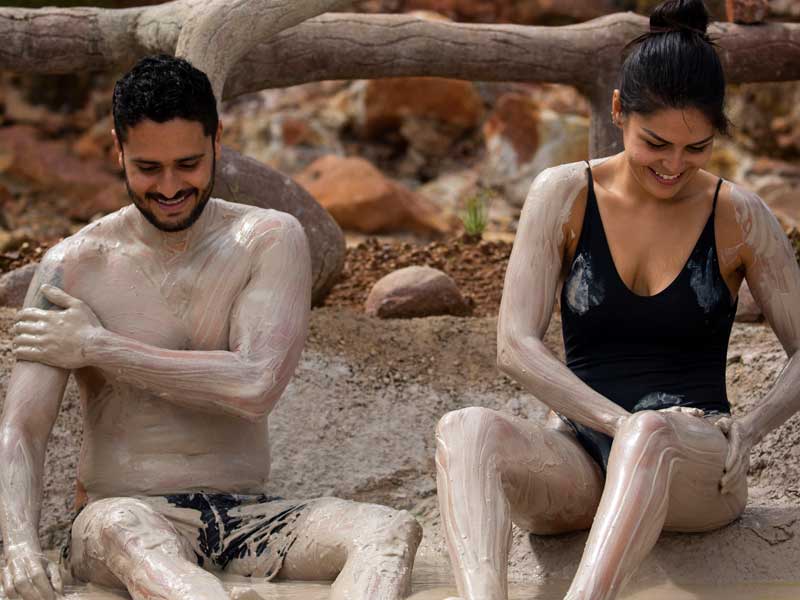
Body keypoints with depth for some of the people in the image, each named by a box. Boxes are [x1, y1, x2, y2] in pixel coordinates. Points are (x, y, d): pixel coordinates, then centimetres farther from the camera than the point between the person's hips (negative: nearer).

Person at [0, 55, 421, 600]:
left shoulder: (271, 240, 3)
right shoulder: (75, 266, 0)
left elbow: (255, 386, -12)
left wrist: (98, 348, -8)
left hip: (249, 519, 2)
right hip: (131, 511, -2)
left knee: (393, 531, -27)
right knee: (120, 528, -39)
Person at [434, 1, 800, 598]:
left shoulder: (739, 217, 4)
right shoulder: (564, 195, 4)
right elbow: (516, 346, -4)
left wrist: (747, 431, -13)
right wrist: (619, 423, -19)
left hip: (696, 472, -1)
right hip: (583, 458, 2)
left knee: (650, 434, -39)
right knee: (466, 430, -32)